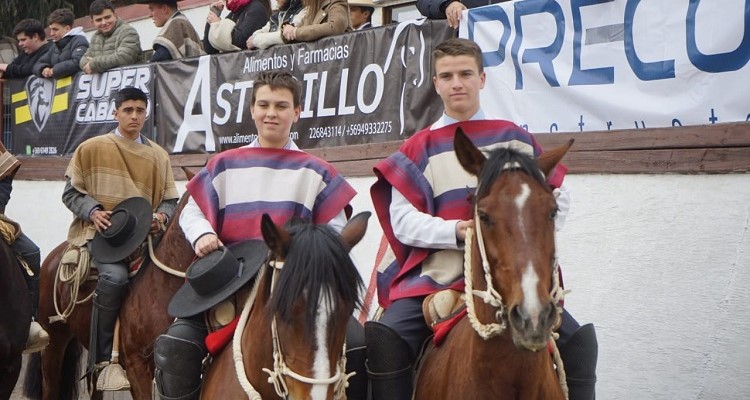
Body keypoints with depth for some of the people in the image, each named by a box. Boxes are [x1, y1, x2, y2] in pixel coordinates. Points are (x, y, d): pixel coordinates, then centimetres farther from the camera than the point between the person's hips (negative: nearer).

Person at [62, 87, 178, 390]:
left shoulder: (158, 155, 16)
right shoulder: (91, 149, 8)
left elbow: (170, 200, 17)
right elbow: (71, 192, 8)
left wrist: (161, 216, -5)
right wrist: (93, 211, -11)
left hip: (143, 231, 4)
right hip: (100, 229, -4)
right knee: (115, 275, -32)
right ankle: (102, 361, -25)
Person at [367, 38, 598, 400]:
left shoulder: (512, 138, 13)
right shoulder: (419, 148, 10)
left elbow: (558, 197, 12)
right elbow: (403, 220, -1)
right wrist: (458, 231, -17)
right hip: (436, 273, -1)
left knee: (579, 341, -15)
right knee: (382, 341, -24)